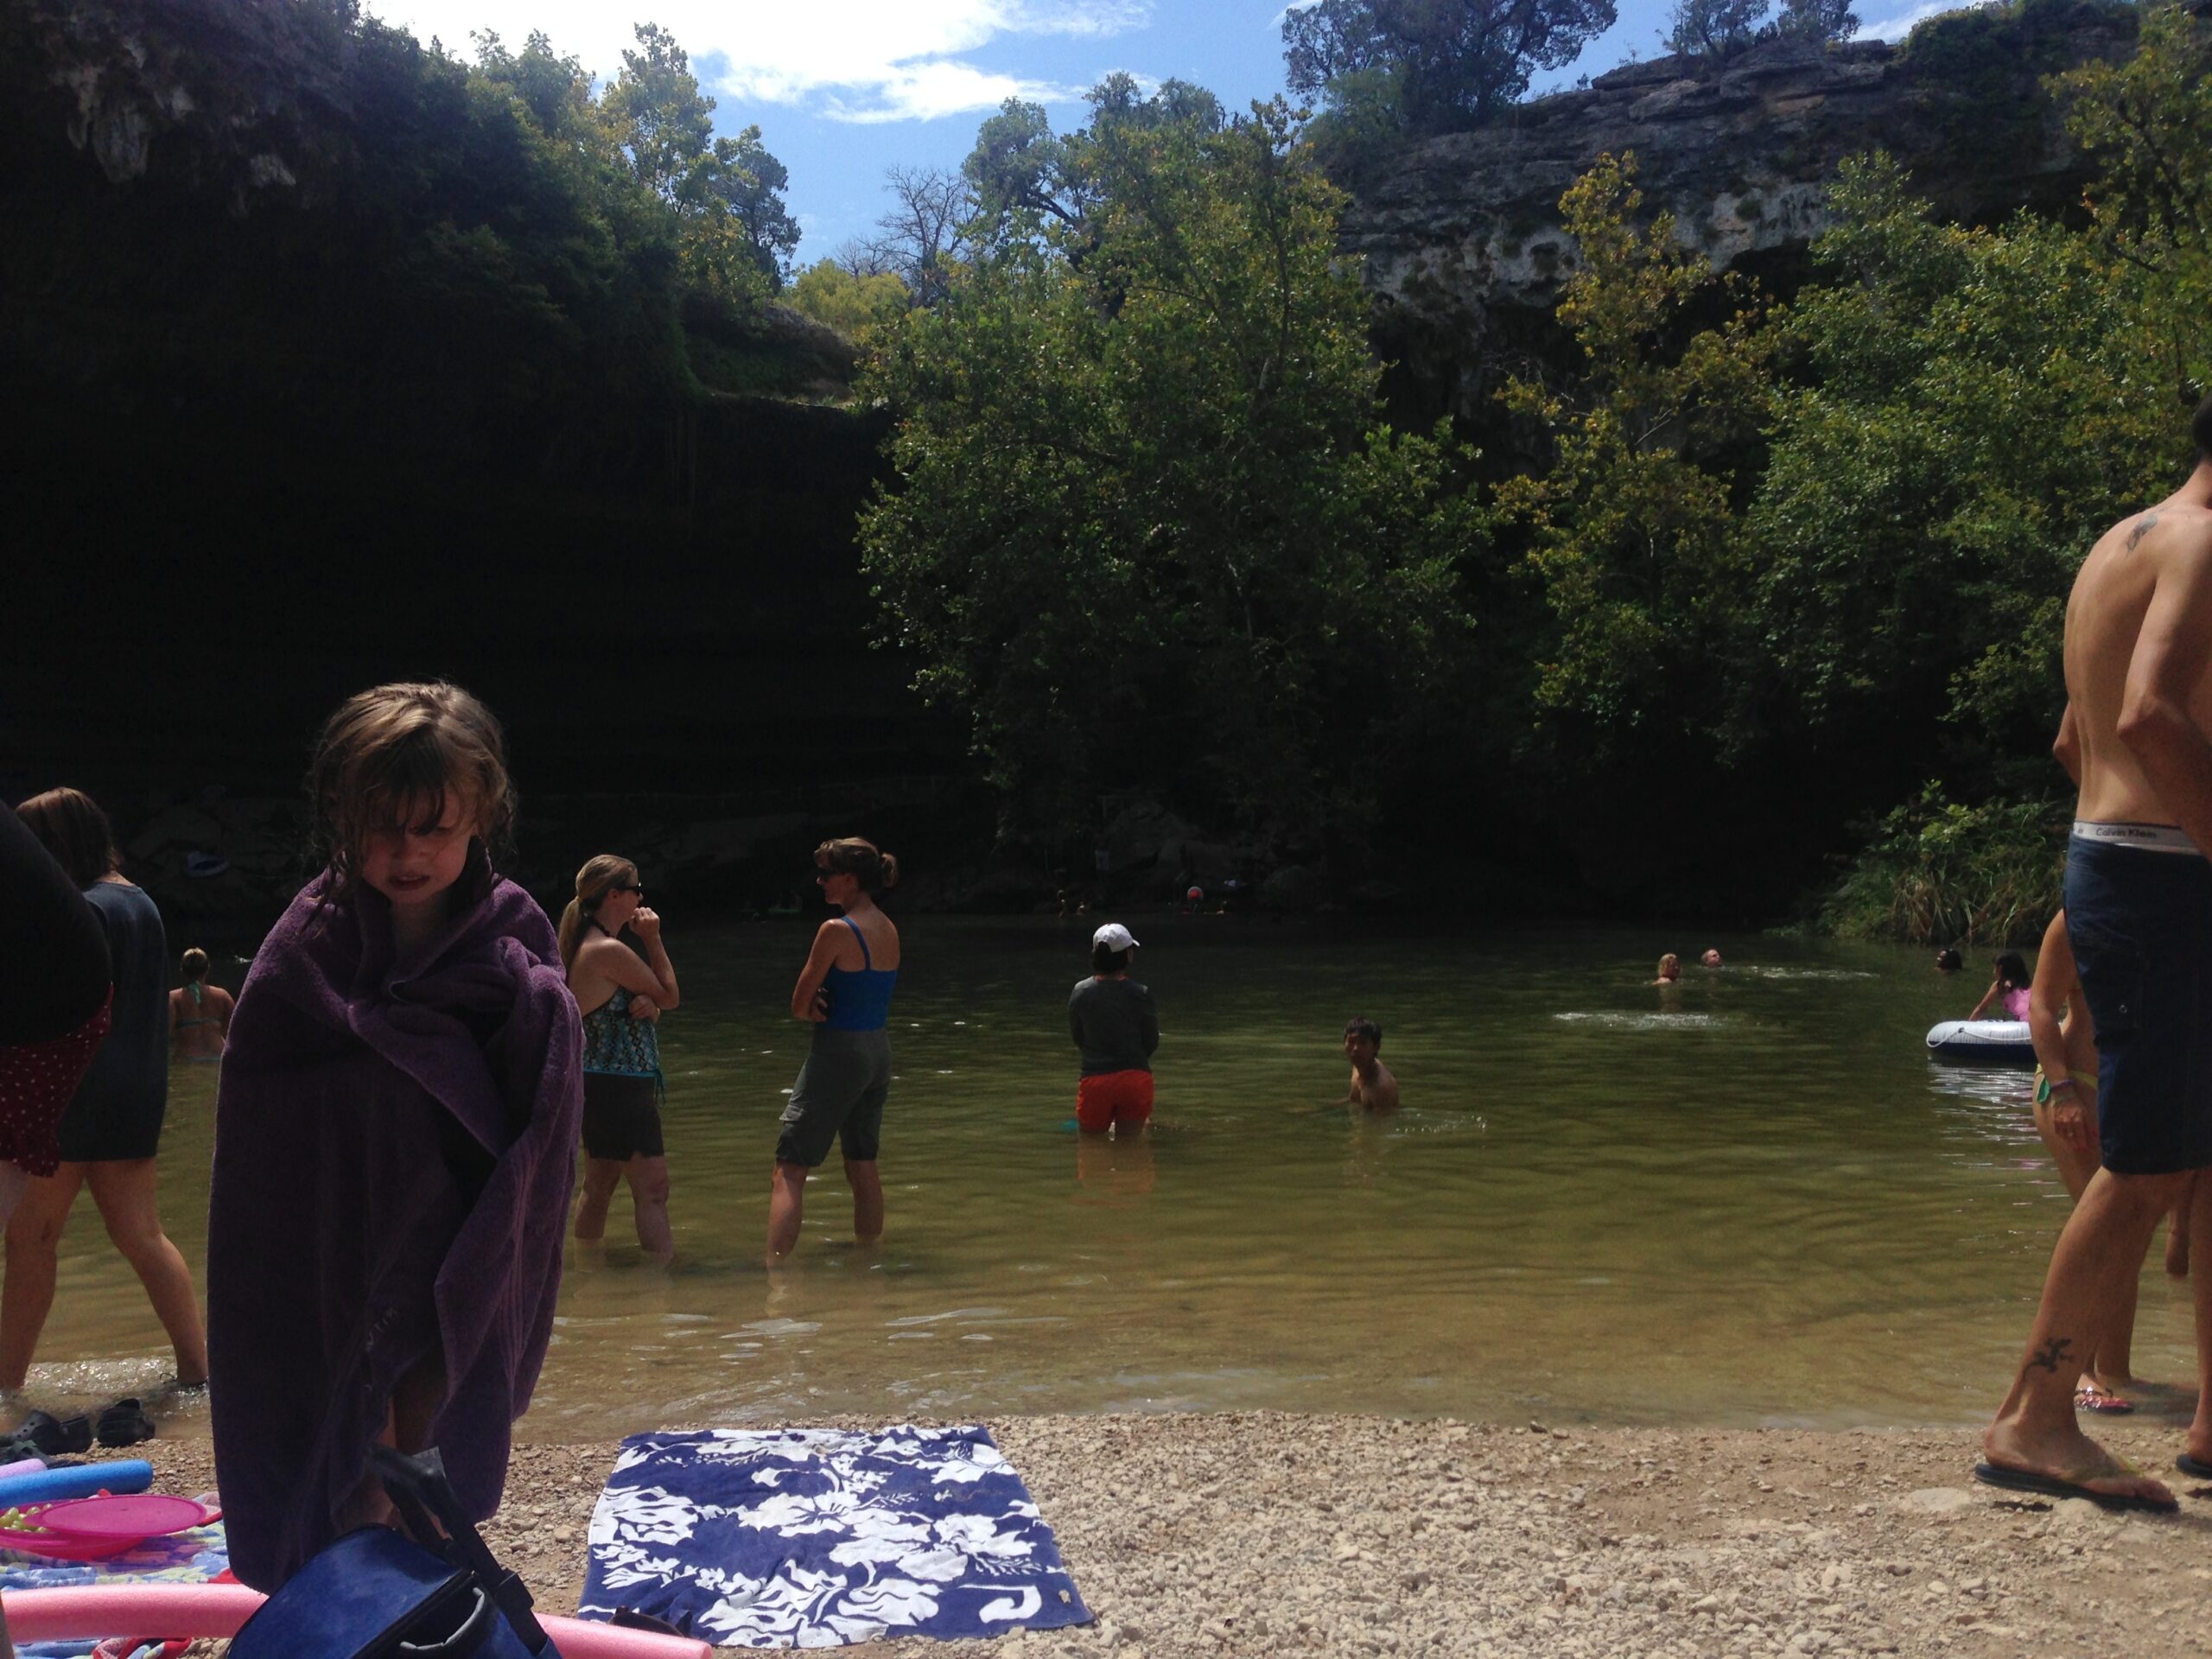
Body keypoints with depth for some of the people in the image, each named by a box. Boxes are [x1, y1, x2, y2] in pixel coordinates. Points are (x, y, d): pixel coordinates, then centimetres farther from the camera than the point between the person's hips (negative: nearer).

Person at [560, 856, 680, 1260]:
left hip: (600, 1086, 10)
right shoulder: (608, 950, -19)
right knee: (652, 1189, -10)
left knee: (598, 1188, 18)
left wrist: (648, 1005, -9)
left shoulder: (591, 946, 13)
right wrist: (653, 939, -4)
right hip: (618, 1089, -10)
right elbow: (670, 995, -10)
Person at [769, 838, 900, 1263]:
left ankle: (774, 1266, -13)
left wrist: (813, 1010, 6)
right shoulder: (888, 929, 7)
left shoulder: (837, 930, -17)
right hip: (879, 1050, 8)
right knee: (862, 1164, 19)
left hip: (839, 1052, -8)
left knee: (789, 1169, -6)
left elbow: (799, 1006, -12)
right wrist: (823, 1005, -4)